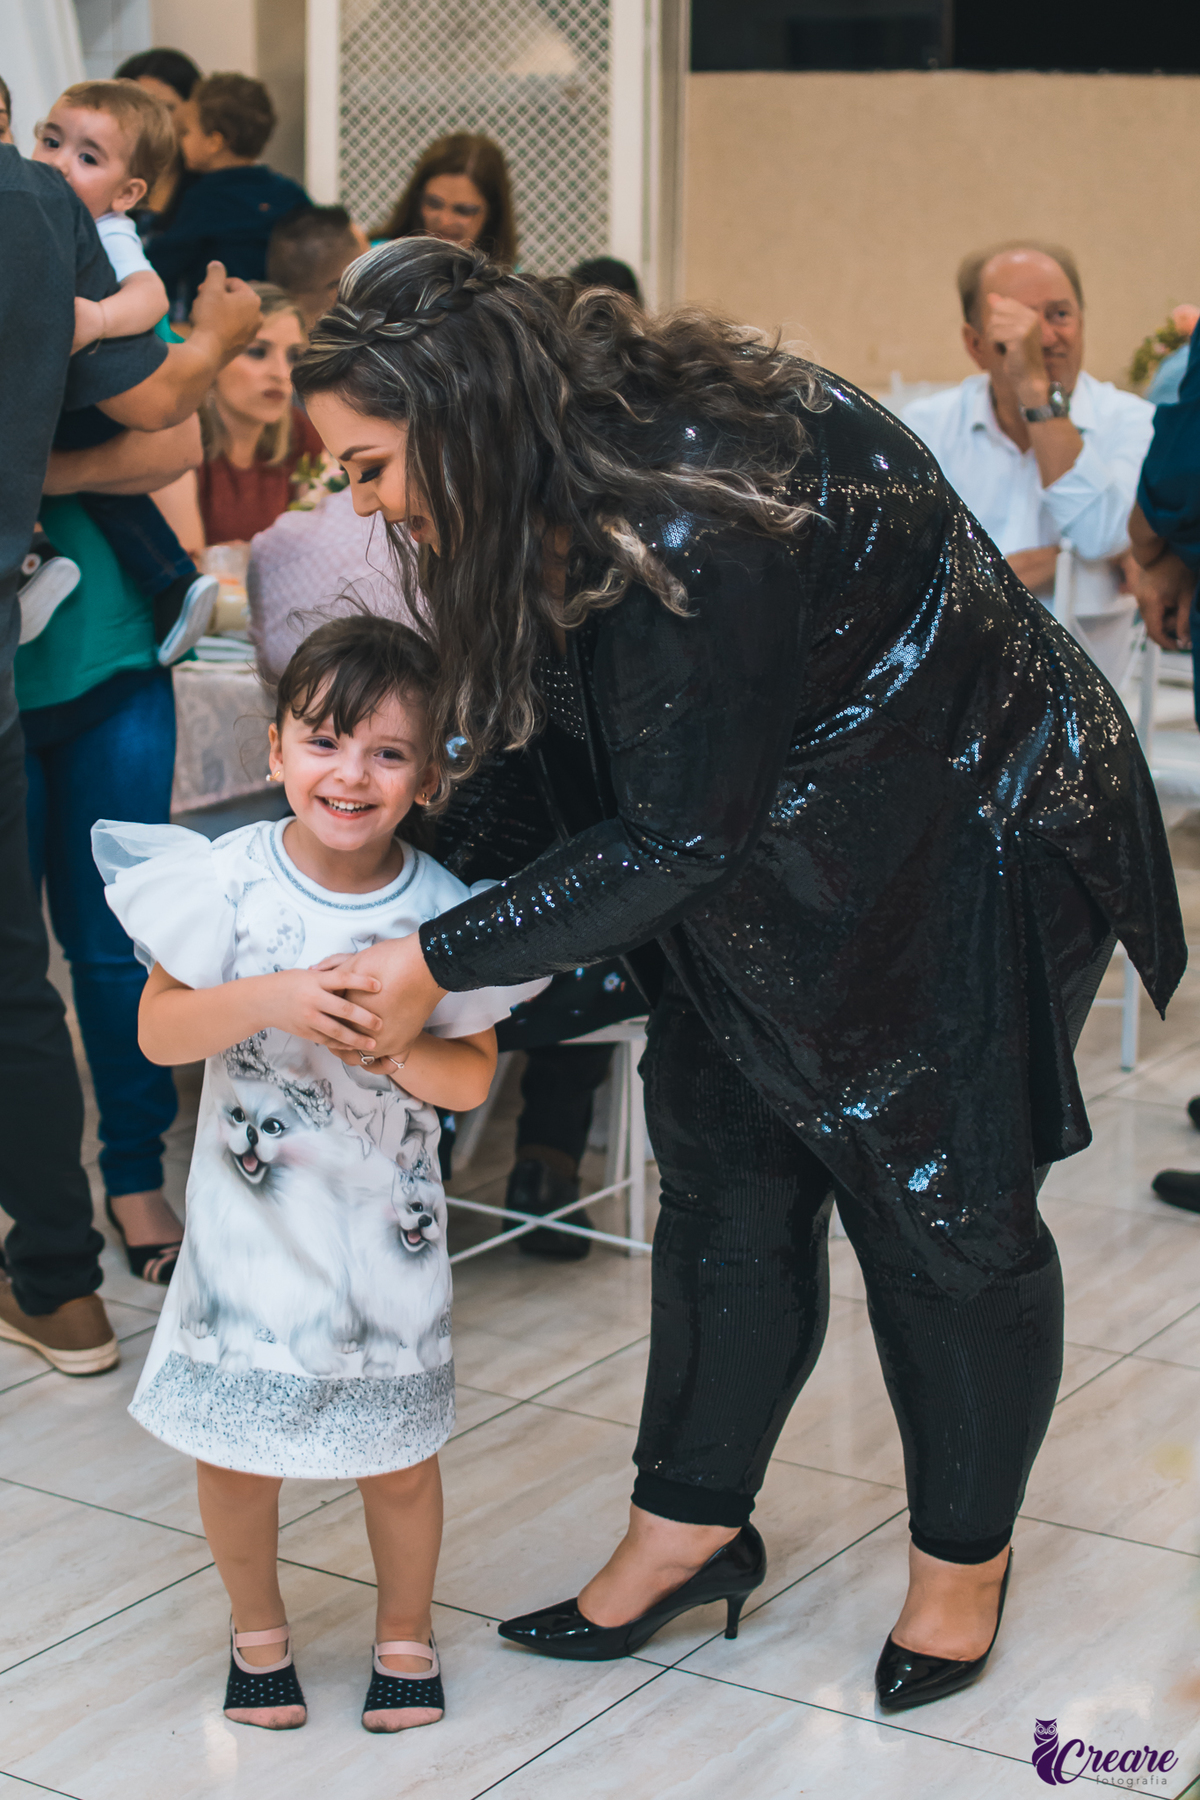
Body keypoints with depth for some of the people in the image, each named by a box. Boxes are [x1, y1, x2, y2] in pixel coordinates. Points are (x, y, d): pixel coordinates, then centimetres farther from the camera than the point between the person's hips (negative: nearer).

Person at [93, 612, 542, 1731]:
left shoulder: (440, 910, -11)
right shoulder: (229, 881, -12)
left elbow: (472, 1078, -5)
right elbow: (158, 1031, -11)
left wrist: (394, 1047, -25)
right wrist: (269, 1001, -27)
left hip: (385, 1226, 0)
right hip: (249, 1216, 0)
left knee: (397, 1451, 9)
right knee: (234, 1441, 9)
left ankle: (405, 1633, 34)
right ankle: (258, 1630, 35)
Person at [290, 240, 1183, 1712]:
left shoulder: (690, 526, -35)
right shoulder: (576, 474, -7)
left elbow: (676, 835, -29)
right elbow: (550, 745, 4)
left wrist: (442, 960, -24)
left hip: (969, 841, -8)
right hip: (775, 851, 8)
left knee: (941, 1201, 4)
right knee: (727, 1179, 9)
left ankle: (964, 1555, 24)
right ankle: (691, 1525, 22)